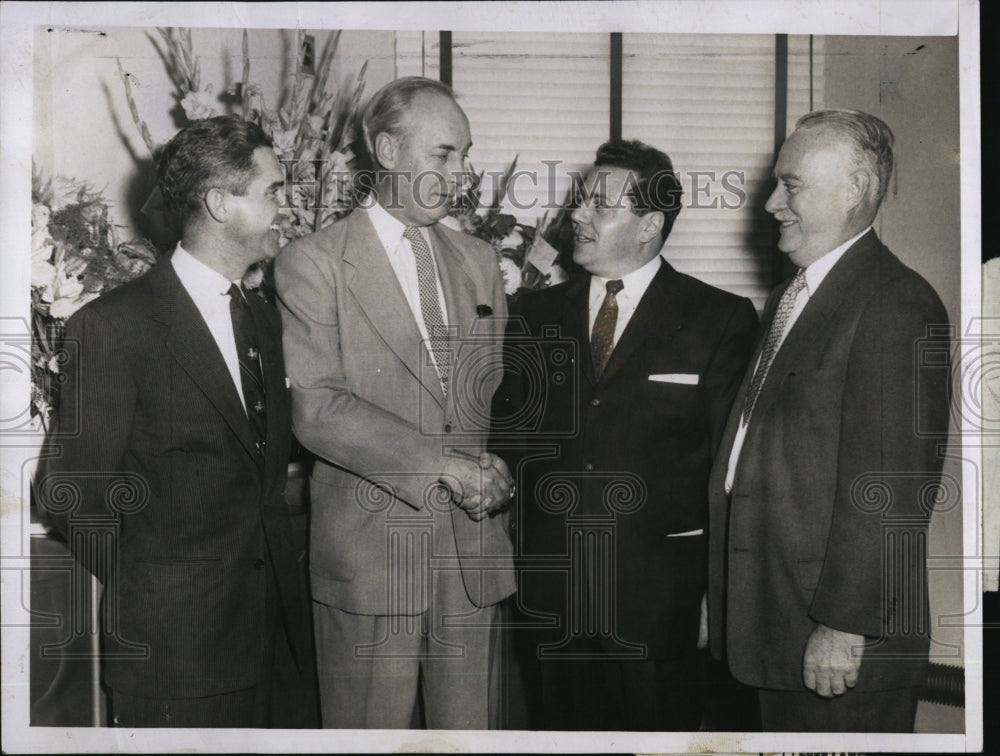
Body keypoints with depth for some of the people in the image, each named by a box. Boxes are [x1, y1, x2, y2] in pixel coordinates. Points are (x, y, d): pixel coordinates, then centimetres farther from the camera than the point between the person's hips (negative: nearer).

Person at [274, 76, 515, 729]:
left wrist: (495, 465, -1)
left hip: (473, 552, 5)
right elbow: (316, 409, -14)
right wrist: (441, 463, -18)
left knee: (471, 726, 10)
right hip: (370, 550, -5)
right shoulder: (313, 264, -4)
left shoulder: (480, 262, 15)